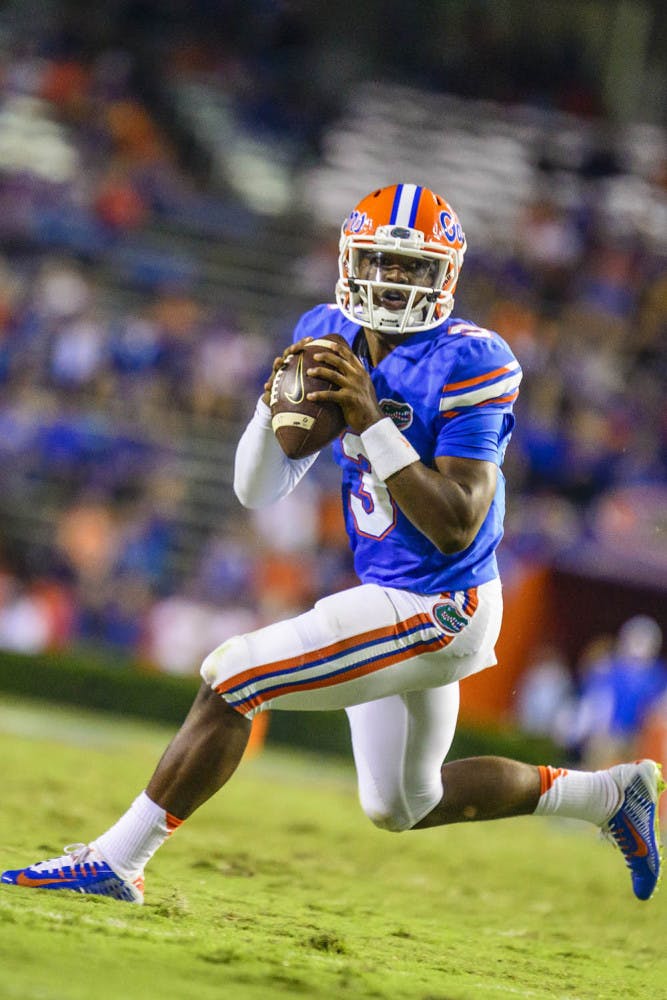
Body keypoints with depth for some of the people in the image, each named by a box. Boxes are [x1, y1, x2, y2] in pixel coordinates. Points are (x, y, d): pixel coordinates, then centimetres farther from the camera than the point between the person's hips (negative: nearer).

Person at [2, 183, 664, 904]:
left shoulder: (468, 363, -19)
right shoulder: (329, 337, 2)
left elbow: (457, 527, -25)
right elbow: (257, 492, 3)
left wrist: (370, 422, -29)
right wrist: (278, 404, -16)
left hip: (436, 611, -9)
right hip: (391, 601, 9)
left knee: (232, 676, -15)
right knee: (400, 809, 24)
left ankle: (117, 858, -5)